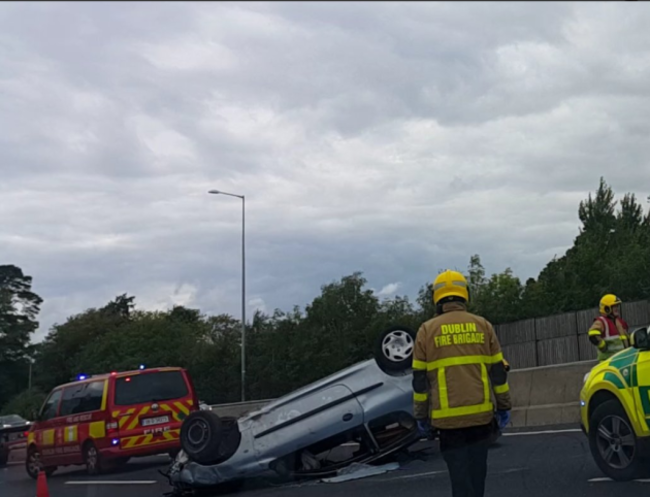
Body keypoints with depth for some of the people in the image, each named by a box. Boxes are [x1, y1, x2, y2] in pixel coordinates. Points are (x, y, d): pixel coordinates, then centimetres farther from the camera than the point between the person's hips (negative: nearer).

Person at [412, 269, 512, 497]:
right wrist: (504, 407, 13)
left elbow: (420, 379, 0)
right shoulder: (482, 325, 5)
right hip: (481, 412, 2)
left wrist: (421, 416, 8)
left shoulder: (427, 330, 0)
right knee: (476, 470, 15)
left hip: (447, 416, -2)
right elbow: (498, 371, 6)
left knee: (460, 472, 0)